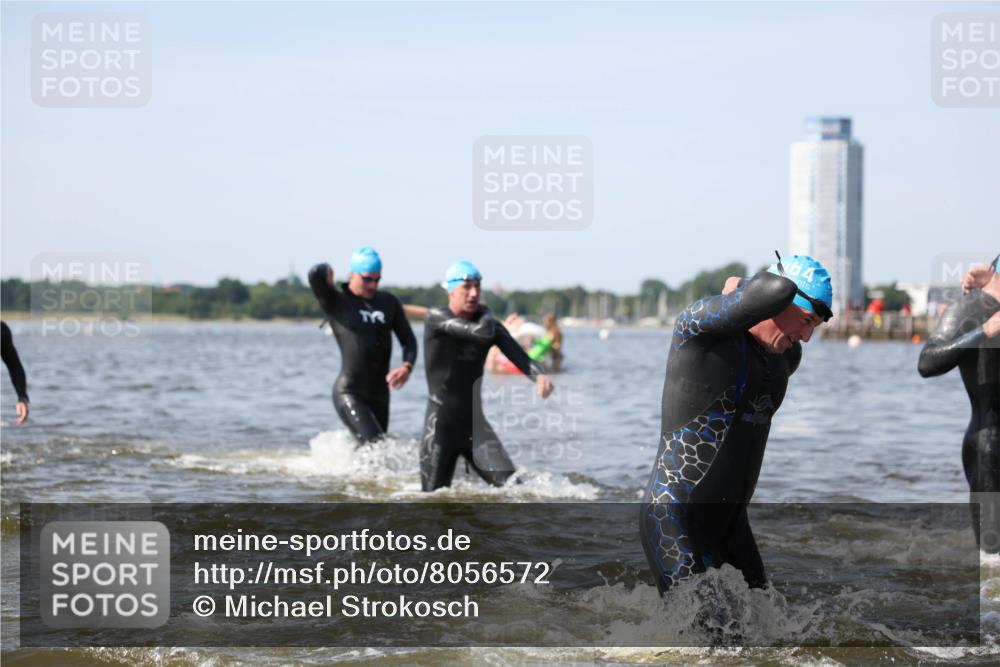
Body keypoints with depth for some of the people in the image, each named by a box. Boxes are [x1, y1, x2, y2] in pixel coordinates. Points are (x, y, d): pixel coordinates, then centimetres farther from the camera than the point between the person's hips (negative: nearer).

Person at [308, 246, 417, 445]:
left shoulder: (389, 302, 12)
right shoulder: (336, 302, -4)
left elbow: (408, 340, 11)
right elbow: (315, 275, -23)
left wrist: (407, 367, -9)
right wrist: (326, 270, 2)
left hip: (379, 393, 6)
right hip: (349, 392, -6)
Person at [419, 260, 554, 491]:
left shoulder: (490, 325, 4)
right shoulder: (436, 317, -11)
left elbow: (517, 354, -13)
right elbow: (484, 333, -25)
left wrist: (539, 376, -33)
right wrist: (485, 314, -2)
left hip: (475, 422, 4)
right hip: (440, 425, -4)